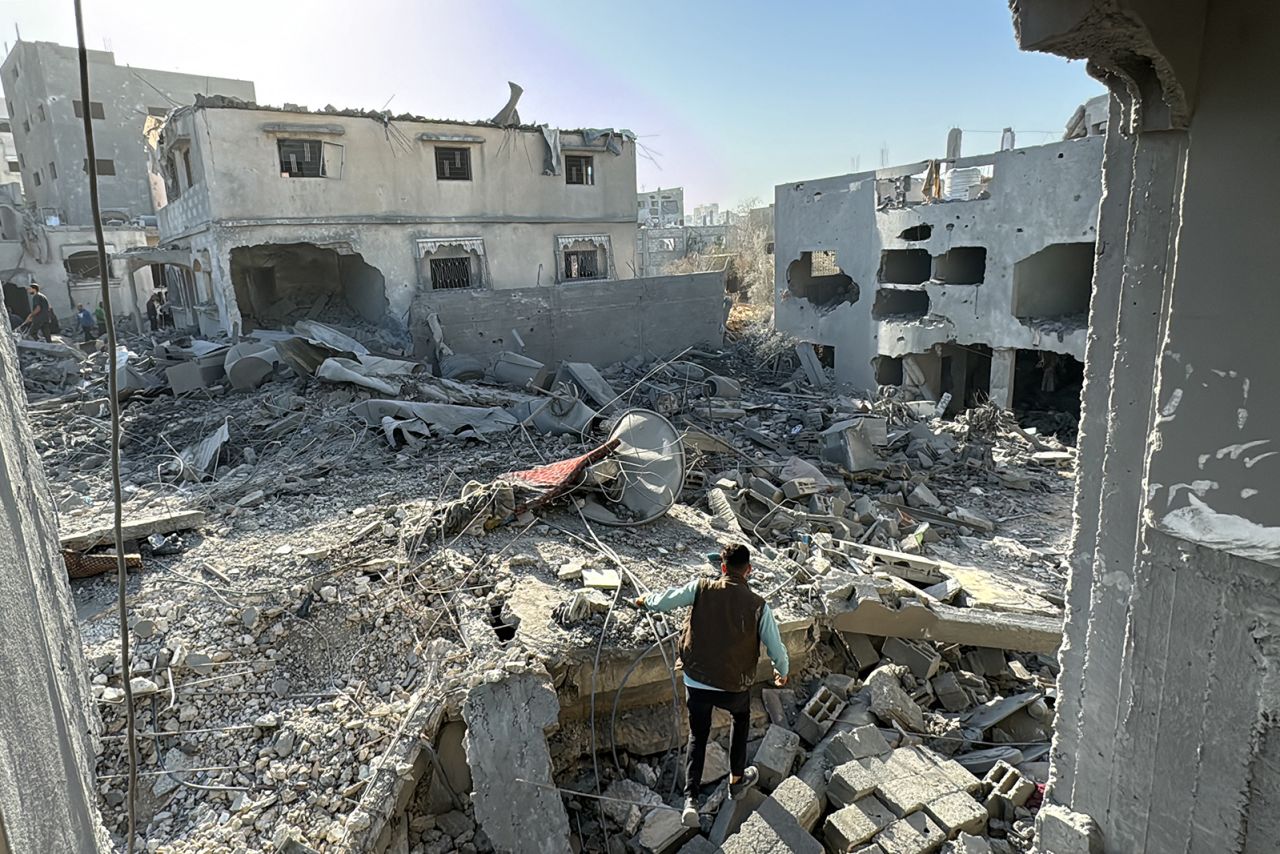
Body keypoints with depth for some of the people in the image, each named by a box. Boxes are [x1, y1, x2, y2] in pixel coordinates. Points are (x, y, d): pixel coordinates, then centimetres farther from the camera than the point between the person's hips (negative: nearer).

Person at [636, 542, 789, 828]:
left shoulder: (701, 589, -11)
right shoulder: (758, 605, -12)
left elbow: (665, 601, -4)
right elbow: (776, 648, -5)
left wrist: (645, 601, 19)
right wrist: (782, 671, 17)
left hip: (696, 683, 1)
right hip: (735, 686, 0)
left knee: (698, 736, 22)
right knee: (741, 718, 32)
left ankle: (691, 800, 10)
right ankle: (736, 781, 43)